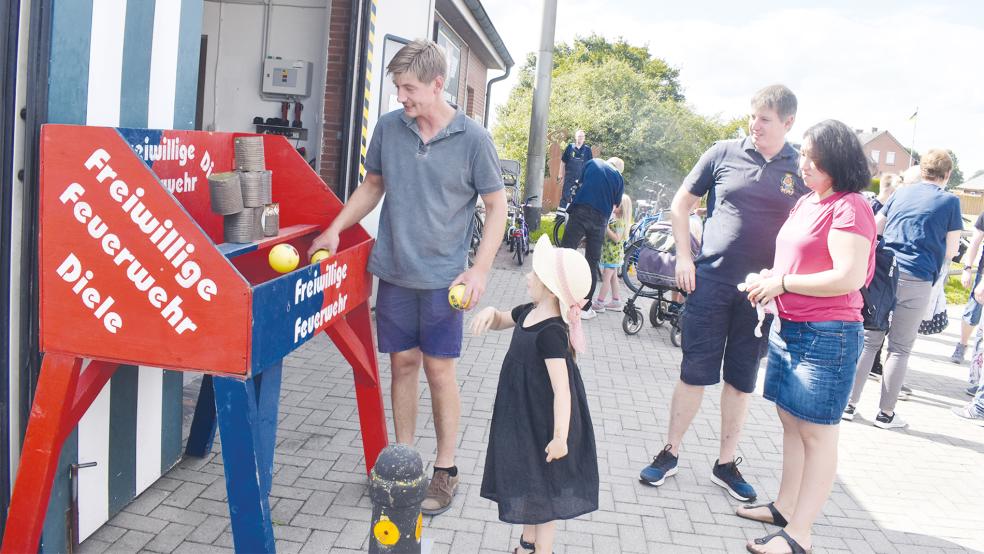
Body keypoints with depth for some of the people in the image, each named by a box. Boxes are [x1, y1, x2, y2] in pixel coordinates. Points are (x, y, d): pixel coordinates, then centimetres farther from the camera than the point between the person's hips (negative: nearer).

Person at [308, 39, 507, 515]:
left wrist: (480, 269, -11)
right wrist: (335, 230, 6)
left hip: (442, 278, -3)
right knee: (402, 364, 11)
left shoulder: (472, 139, -9)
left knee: (439, 371, 3)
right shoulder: (388, 127, 1)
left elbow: (496, 207, -3)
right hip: (394, 271, 3)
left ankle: (445, 471, 19)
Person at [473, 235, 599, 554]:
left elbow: (562, 390, -30)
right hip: (523, 415, 9)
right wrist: (490, 313, -4)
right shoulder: (528, 313, -1)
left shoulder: (551, 333, -29)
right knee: (526, 480, 23)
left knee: (543, 485, 10)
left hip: (543, 423, -9)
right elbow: (501, 322, 19)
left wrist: (560, 437, -29)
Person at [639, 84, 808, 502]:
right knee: (695, 371, 2)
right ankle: (670, 453, 17)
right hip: (711, 281, -1)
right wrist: (684, 257, 0)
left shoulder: (802, 170, 3)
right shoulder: (724, 154, 1)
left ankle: (726, 464, 23)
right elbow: (680, 205, 9)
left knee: (742, 380, 10)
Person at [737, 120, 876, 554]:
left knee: (817, 433, 0)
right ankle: (785, 506, 30)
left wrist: (783, 283, -16)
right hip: (787, 328, 9)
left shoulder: (850, 207, -14)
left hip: (826, 337, -9)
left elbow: (849, 277, -23)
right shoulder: (805, 203, 13)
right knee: (791, 422, 17)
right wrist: (770, 277, 7)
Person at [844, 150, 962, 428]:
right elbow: (950, 251, 3)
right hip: (916, 280, -3)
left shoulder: (901, 192, 12)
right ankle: (886, 413, 10)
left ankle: (849, 403, 9)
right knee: (900, 349, 5)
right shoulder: (950, 201, 2)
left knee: (868, 341, 8)